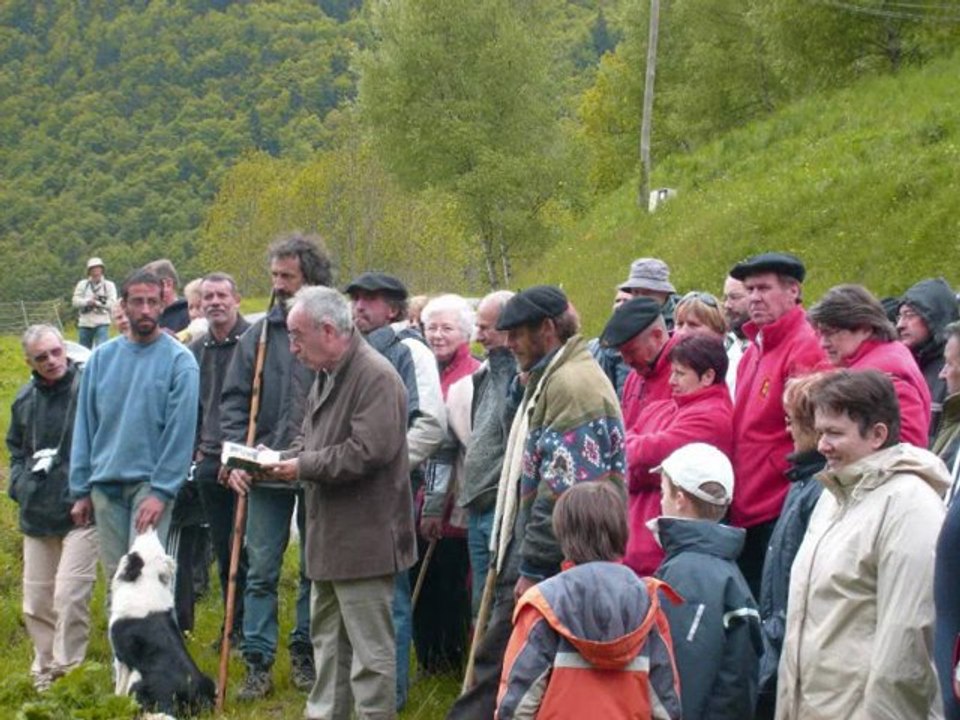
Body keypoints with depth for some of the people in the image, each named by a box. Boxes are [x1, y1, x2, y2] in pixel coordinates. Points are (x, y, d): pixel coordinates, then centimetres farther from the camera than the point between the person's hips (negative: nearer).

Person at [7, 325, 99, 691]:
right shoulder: (25, 399, 10)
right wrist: (19, 484, 10)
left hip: (81, 510, -6)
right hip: (37, 515, 6)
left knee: (69, 595, -13)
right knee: (36, 600, 11)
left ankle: (67, 671, -1)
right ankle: (44, 671, 25)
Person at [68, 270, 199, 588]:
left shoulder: (179, 360, -5)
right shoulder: (102, 358, 8)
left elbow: (181, 431, -10)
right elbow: (85, 427, 10)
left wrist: (161, 491, -15)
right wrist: (81, 490, 7)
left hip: (150, 482, -4)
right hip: (105, 485, 4)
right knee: (114, 575, 8)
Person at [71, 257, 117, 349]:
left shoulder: (109, 285, 3)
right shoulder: (82, 284, 9)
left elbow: (112, 304, -8)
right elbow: (76, 301, -1)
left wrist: (97, 303, -16)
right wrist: (88, 302, -17)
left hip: (102, 324, -3)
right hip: (85, 324, 3)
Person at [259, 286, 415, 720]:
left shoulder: (375, 377, -18)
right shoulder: (326, 376, 14)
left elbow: (369, 451, -26)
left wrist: (304, 467, -17)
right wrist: (282, 460, 3)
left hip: (364, 538, -10)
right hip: (329, 537, 10)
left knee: (370, 649, -3)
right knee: (328, 640, 20)